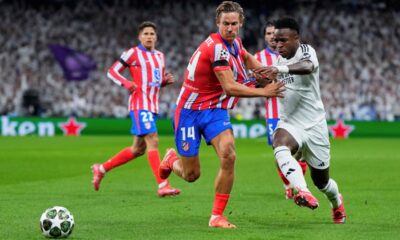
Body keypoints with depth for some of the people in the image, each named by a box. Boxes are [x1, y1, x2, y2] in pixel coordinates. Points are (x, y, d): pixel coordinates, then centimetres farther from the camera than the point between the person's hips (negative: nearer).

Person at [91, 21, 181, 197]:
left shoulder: (160, 56, 17)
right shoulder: (133, 53, -3)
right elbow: (112, 71, -1)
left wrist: (166, 80, 5)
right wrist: (126, 83, -18)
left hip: (153, 106, 8)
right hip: (140, 105, -8)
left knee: (138, 149, 12)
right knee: (152, 141, -19)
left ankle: (101, 169, 26)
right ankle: (162, 186, -24)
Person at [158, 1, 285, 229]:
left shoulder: (235, 42, 2)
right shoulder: (217, 47, -25)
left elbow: (246, 57, 28)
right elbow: (230, 88, -28)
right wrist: (264, 92, -23)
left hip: (215, 110, 6)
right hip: (190, 110, -6)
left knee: (228, 155, -21)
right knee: (191, 175, 1)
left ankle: (217, 216, -11)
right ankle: (172, 159, 40)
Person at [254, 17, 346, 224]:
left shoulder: (306, 51, -13)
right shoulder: (280, 60, 9)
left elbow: (308, 67, -39)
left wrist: (280, 69, -56)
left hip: (314, 125, -4)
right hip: (289, 123, 4)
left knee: (321, 181, 10)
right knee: (280, 145, -35)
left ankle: (337, 202, 45)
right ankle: (303, 192, -50)